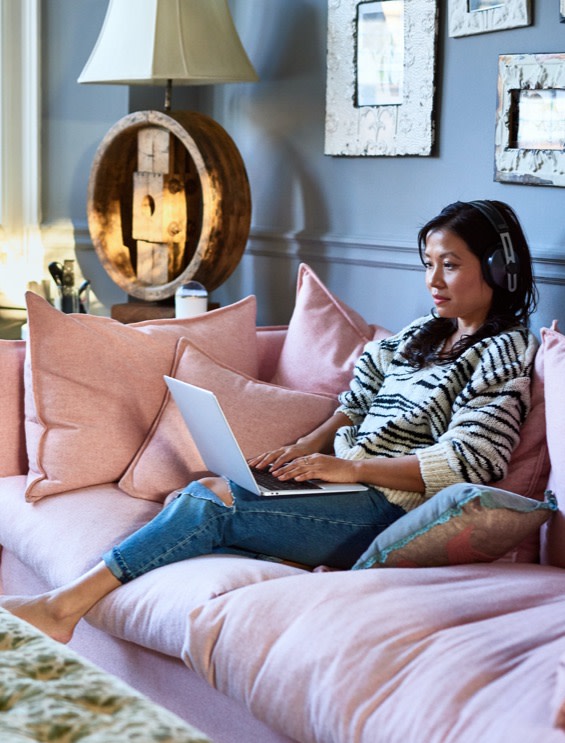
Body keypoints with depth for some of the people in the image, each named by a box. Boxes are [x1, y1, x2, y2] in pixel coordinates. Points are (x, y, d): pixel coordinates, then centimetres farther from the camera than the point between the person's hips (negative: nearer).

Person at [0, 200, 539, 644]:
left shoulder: (504, 353, -4)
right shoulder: (422, 335, 22)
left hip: (388, 507, -8)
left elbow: (465, 464, -15)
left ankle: (64, 605, -16)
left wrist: (351, 467, -19)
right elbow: (358, 400, 25)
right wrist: (311, 444, 4)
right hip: (344, 481, 8)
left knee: (210, 499, -20)